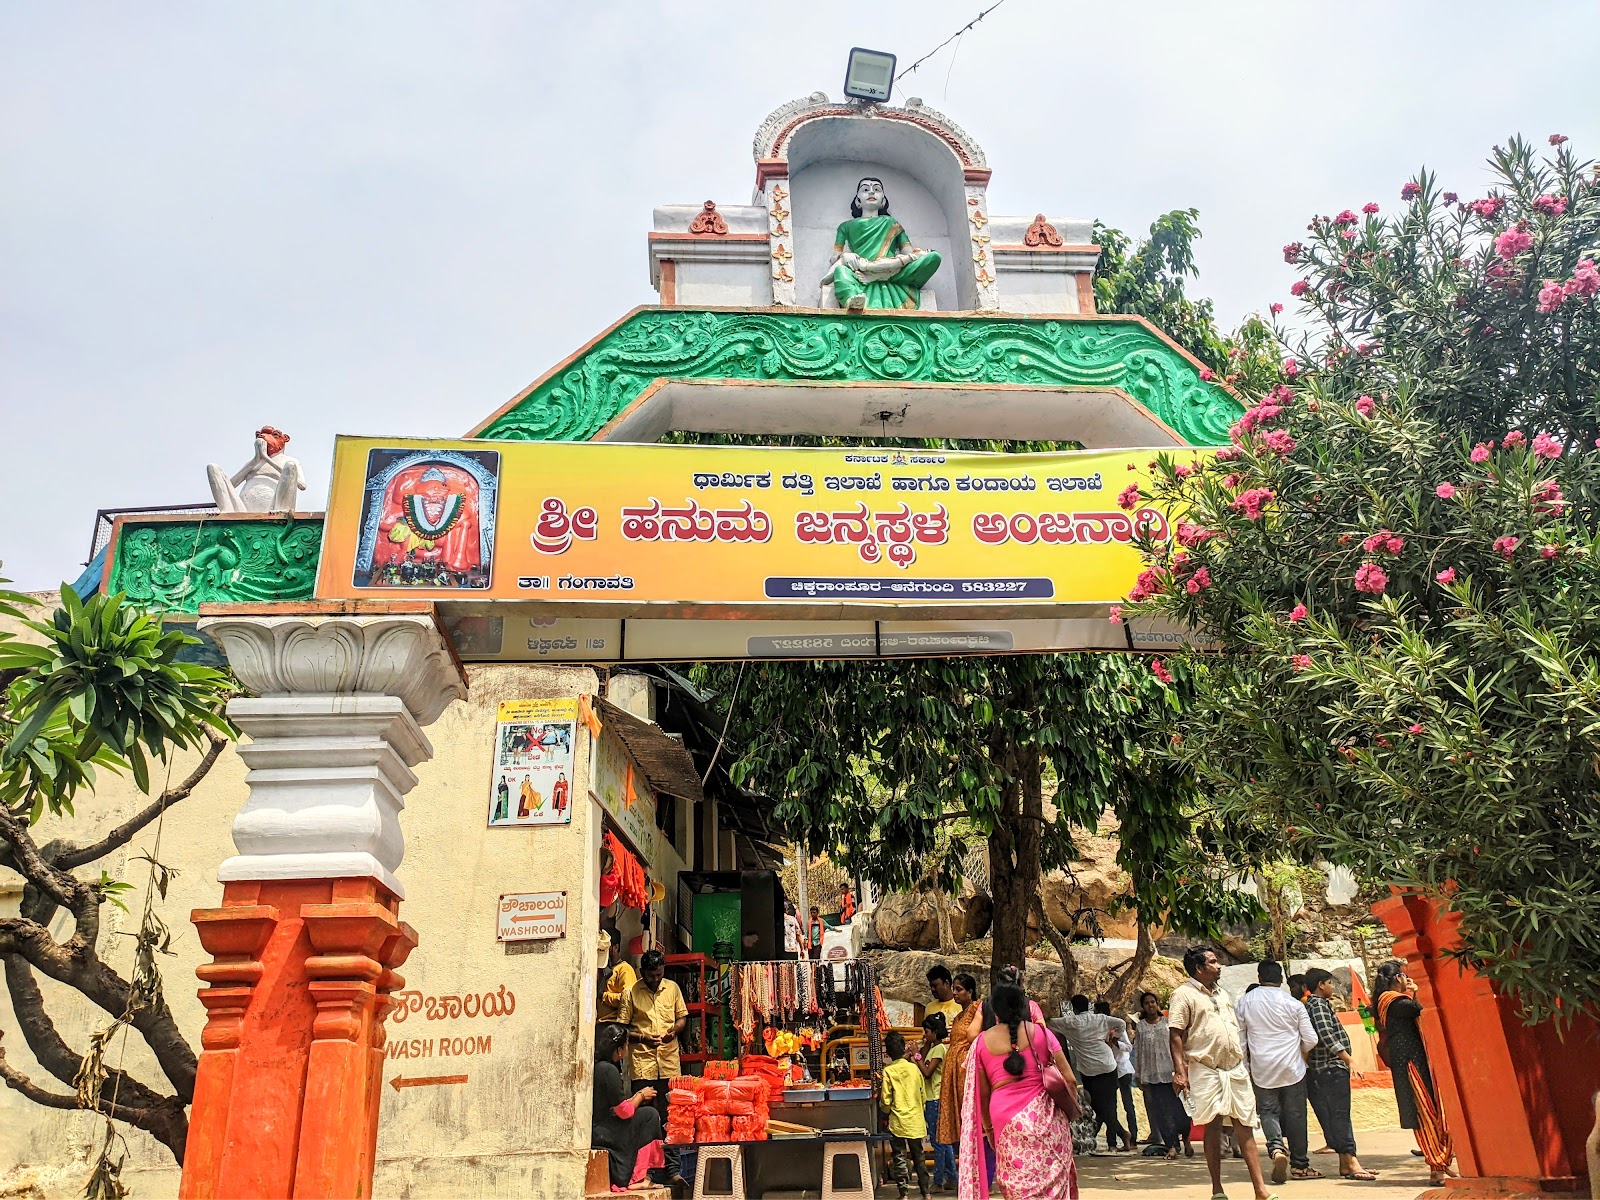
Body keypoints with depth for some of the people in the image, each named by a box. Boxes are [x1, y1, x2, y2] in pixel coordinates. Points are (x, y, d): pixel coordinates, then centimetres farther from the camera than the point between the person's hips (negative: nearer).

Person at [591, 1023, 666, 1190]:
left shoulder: (597, 1066, 12)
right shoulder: (609, 1070, -16)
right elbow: (625, 1112, -14)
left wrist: (637, 1096, 14)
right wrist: (641, 1095, 3)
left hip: (594, 1132, 9)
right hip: (601, 1137, -9)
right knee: (650, 1114, -3)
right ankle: (638, 1177, -1)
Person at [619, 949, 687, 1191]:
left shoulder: (672, 988, 9)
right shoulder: (631, 993, 0)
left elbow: (682, 1016, 17)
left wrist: (674, 1029, -5)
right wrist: (643, 1038, -15)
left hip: (669, 1062, 2)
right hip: (642, 1062, -2)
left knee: (670, 1116, 2)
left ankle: (672, 1170, 7)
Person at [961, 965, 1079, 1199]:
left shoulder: (982, 1042, 4)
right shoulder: (1040, 1033, 1)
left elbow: (981, 1093, 9)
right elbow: (1069, 1079, 2)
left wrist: (988, 1127, 22)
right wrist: (1069, 1110, 18)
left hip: (1006, 1121, 1)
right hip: (1044, 1118, 0)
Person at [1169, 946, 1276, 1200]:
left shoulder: (1223, 994, 18)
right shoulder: (1184, 994, -5)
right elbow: (1176, 1036, -11)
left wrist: (1243, 1063, 19)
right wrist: (1180, 1071, -18)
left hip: (1235, 1068, 6)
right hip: (1205, 1070, -6)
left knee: (1244, 1126, 3)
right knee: (1213, 1125, -1)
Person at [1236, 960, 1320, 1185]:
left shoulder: (1245, 1001, 0)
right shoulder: (1293, 1004, -5)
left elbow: (1240, 1039, 5)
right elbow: (1310, 1040, 0)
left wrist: (1244, 1066, 18)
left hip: (1262, 1069, 0)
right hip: (1292, 1067, 0)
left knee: (1268, 1111, 7)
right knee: (1295, 1115, 9)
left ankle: (1276, 1147, -19)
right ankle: (1299, 1164, 16)